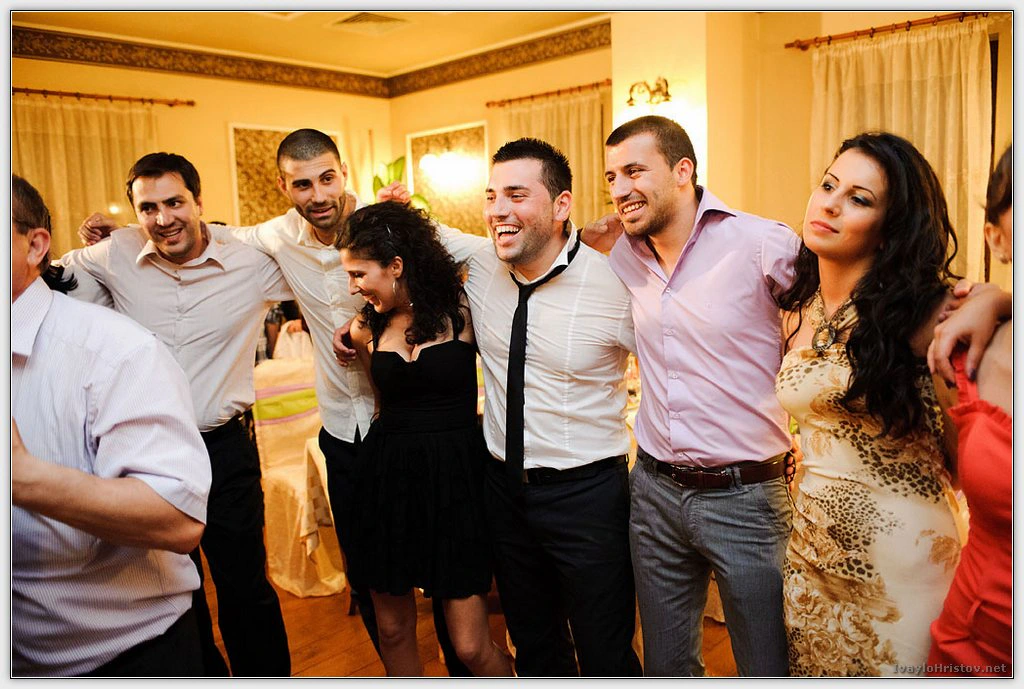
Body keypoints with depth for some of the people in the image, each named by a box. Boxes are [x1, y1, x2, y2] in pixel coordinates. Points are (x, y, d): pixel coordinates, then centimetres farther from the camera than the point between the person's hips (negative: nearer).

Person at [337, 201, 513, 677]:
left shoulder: (460, 309, -6)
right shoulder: (367, 329, 6)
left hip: (455, 477, -4)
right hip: (387, 477, 4)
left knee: (471, 647, 1)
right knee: (393, 632, 14)